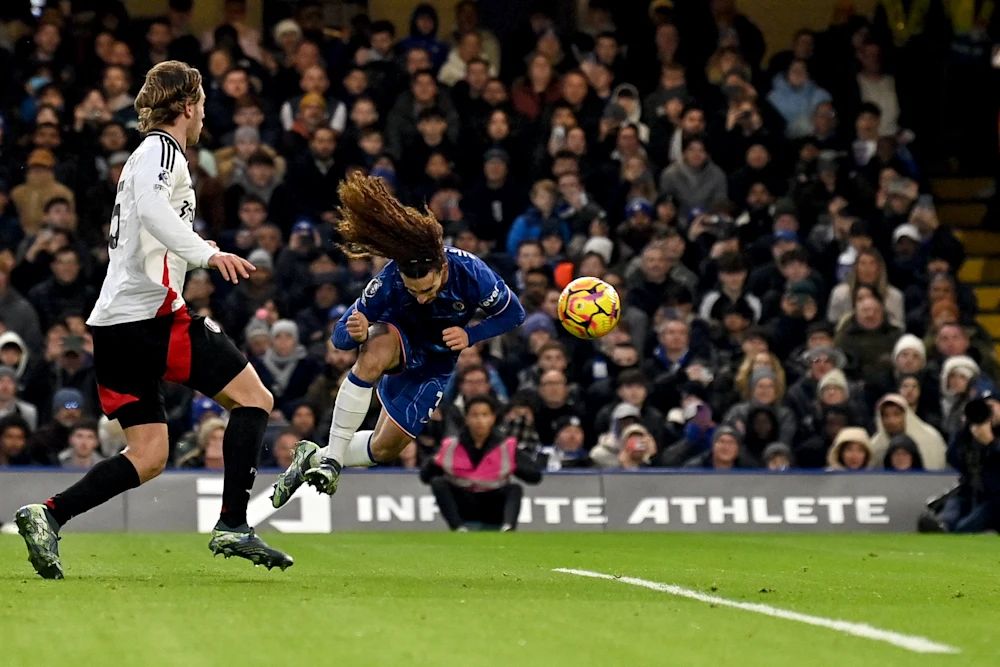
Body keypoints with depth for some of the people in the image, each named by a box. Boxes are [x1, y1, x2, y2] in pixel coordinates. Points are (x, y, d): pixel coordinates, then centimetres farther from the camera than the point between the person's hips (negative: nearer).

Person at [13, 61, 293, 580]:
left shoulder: (150, 153, 26)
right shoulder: (161, 149, -3)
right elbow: (150, 209, -23)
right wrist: (206, 253, -33)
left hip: (115, 323, 9)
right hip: (150, 313, -9)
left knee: (148, 458, 6)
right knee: (254, 399, -2)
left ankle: (48, 516, -7)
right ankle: (233, 526, -9)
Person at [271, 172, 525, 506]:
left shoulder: (471, 274, -33)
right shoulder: (390, 279, -35)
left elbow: (513, 313, -14)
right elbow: (339, 337, -30)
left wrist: (469, 335, -29)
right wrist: (354, 332, -54)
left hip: (435, 362, 2)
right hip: (400, 338, -2)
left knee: (385, 449, 2)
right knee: (375, 349, -41)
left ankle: (314, 457, 31)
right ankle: (330, 460, -33)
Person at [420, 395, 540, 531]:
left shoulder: (507, 447, -8)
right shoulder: (451, 446, -5)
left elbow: (535, 476, -11)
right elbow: (425, 477, -3)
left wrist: (514, 466, -28)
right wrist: (435, 463, -24)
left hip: (494, 506, -1)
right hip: (463, 505, 1)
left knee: (515, 489, -26)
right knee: (438, 483, -22)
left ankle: (507, 529, -51)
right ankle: (460, 530, -37)